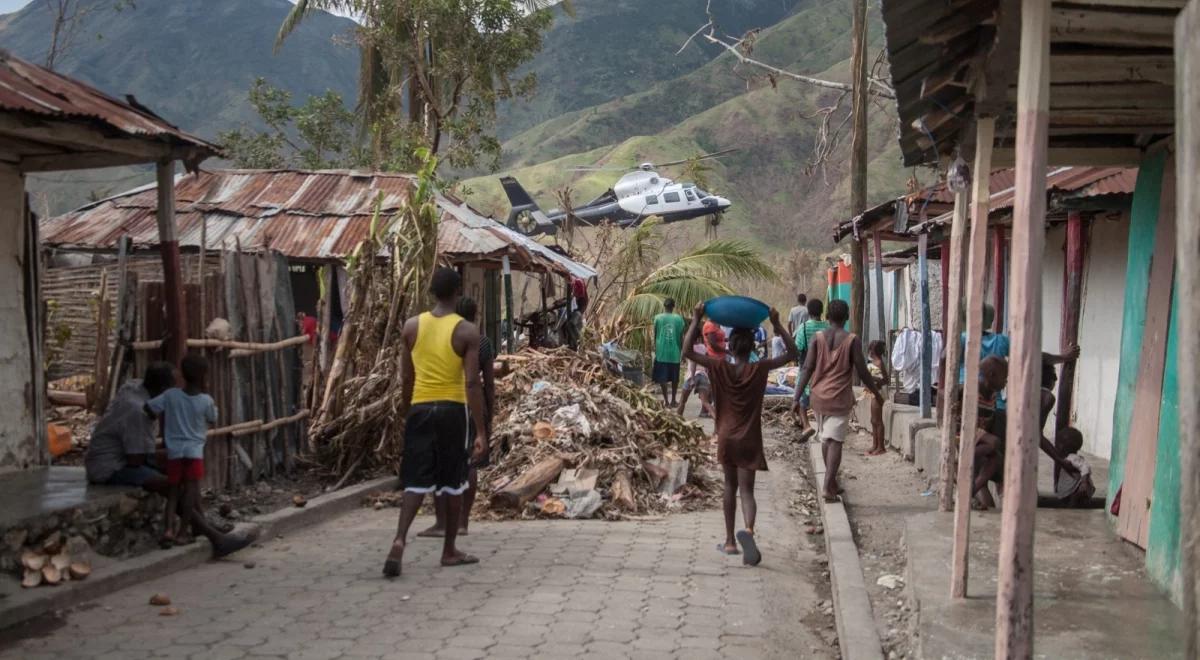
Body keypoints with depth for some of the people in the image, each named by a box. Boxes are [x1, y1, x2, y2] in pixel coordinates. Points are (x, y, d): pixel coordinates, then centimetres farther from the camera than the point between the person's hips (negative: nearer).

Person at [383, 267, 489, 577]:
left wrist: (407, 412, 21)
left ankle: (399, 540, -17)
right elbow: (472, 383, -12)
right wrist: (481, 431, -10)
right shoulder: (466, 331, -8)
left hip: (421, 407, 3)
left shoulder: (411, 326, 3)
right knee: (453, 482, 10)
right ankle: (449, 551, 19)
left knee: (415, 480, 4)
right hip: (452, 409, -2)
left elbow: (406, 378, 8)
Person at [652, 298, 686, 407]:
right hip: (675, 352, 1)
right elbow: (681, 336, 3)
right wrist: (682, 351, 13)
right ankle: (673, 400, 17)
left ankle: (666, 401, 0)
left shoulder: (658, 318, -3)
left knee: (662, 377, 3)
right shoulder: (678, 318, -1)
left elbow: (655, 335, 3)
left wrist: (655, 348, 17)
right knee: (674, 377, 13)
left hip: (661, 352, -1)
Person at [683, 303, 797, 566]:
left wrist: (696, 321, -6)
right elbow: (792, 353, -1)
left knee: (730, 487, 17)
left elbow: (688, 351, -8)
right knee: (746, 490, -3)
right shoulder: (759, 369, -8)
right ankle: (748, 529, -32)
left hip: (726, 438, 2)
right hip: (749, 440, -1)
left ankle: (730, 541, 22)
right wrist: (777, 325, -4)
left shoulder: (720, 367, -7)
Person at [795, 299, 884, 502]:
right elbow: (862, 372, -5)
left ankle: (832, 483, 28)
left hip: (819, 396, 3)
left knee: (825, 439, 17)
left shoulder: (818, 338, -1)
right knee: (835, 440, -4)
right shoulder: (852, 340, -7)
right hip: (840, 398, -3)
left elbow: (807, 369, -5)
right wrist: (877, 393, 9)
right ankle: (828, 487, -15)